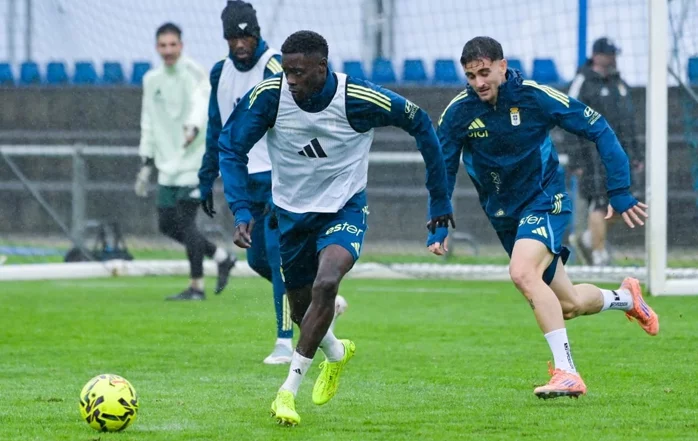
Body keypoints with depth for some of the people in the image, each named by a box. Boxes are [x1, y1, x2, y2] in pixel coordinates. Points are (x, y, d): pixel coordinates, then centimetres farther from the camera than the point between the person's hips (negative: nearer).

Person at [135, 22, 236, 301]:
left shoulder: (192, 73, -9)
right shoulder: (152, 80, 12)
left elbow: (202, 101, -28)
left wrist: (194, 126, -49)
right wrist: (147, 163, 19)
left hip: (195, 160, -7)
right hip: (168, 165, 7)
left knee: (184, 219, -13)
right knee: (166, 223, 5)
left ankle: (197, 286, -6)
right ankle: (221, 257, 22)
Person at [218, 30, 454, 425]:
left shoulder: (360, 100, -25)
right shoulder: (268, 96, -21)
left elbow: (419, 123, -7)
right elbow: (231, 147, -7)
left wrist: (440, 197, -2)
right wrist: (242, 211, -19)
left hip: (345, 210, -3)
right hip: (292, 212, 3)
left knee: (325, 284, -29)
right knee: (301, 308, 14)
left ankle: (289, 390, -20)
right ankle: (336, 353, 50)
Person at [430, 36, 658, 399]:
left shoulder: (535, 97, -18)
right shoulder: (458, 112, -10)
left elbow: (599, 131, -11)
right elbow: (442, 169, 2)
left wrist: (619, 193, -13)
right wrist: (438, 228, -8)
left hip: (544, 201, -5)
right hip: (503, 214, 5)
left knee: (522, 272, -32)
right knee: (568, 305, 9)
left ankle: (566, 372, -29)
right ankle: (625, 298, 42)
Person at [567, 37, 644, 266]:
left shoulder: (619, 83, 19)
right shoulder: (583, 82, -5)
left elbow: (628, 121, 24)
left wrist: (636, 154, 19)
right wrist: (577, 159, -15)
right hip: (595, 151, -7)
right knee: (600, 202, -10)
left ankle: (587, 239, 22)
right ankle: (600, 255, -4)